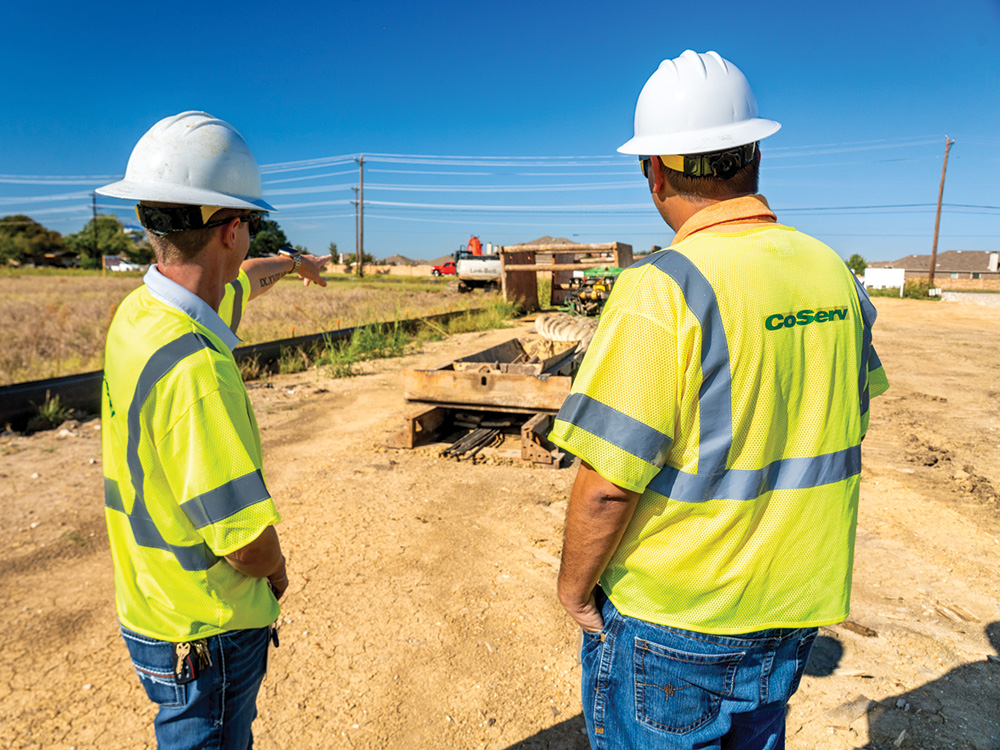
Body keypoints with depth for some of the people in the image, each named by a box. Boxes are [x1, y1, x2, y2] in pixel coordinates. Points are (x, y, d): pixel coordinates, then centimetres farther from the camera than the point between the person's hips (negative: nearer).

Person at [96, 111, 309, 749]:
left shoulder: (138, 310, -5)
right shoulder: (196, 369, -34)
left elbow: (235, 283, 17)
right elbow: (247, 543, -30)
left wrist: (287, 263, 37)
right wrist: (276, 570, -7)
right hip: (204, 634, -8)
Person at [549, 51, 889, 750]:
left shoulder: (661, 289, -24)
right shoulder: (833, 272, -1)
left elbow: (608, 482, -25)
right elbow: (850, 418, 11)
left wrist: (574, 587, -8)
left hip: (671, 622, -6)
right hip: (794, 612, 7)